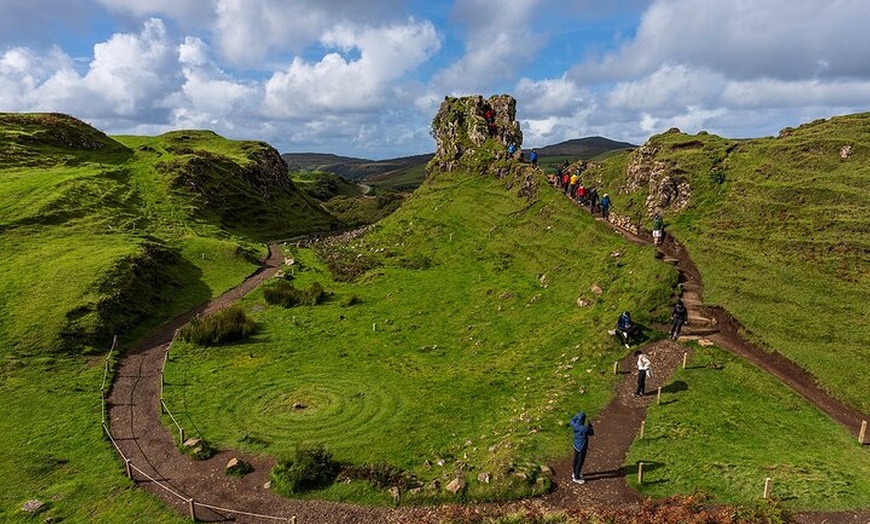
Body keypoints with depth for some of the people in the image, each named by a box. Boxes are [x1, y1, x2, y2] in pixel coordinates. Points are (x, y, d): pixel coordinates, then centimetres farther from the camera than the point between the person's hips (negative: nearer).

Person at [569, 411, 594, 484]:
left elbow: (572, 420, 11)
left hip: (576, 445, 7)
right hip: (582, 447, -7)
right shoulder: (585, 429, -31)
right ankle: (576, 478, 22)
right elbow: (591, 433, -10)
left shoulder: (574, 425, -15)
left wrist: (578, 415, 4)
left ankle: (574, 473, 45)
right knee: (580, 462, 9)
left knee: (576, 459, 25)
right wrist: (590, 426, 3)